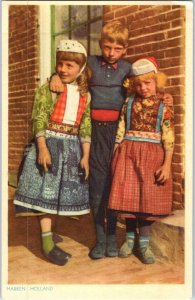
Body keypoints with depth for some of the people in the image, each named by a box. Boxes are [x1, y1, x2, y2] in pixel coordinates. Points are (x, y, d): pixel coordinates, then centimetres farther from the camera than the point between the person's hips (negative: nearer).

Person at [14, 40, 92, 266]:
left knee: (63, 191, 9)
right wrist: (43, 148, -19)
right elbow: (39, 119, -9)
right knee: (46, 190, -6)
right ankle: (47, 243, -1)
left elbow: (86, 126, 7)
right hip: (49, 142, -4)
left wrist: (85, 156, 1)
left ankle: (47, 229, 25)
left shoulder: (85, 95, 9)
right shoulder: (48, 88, -2)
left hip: (72, 146, 4)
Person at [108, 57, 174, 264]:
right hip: (128, 153, 2)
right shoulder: (129, 102, 7)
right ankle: (130, 237, 20)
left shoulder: (163, 107, 0)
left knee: (149, 198, 0)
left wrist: (167, 164, -9)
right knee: (128, 196, 3)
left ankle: (144, 242, 15)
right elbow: (120, 130, 8)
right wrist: (115, 155, 6)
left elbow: (168, 138, -3)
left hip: (152, 155, -2)